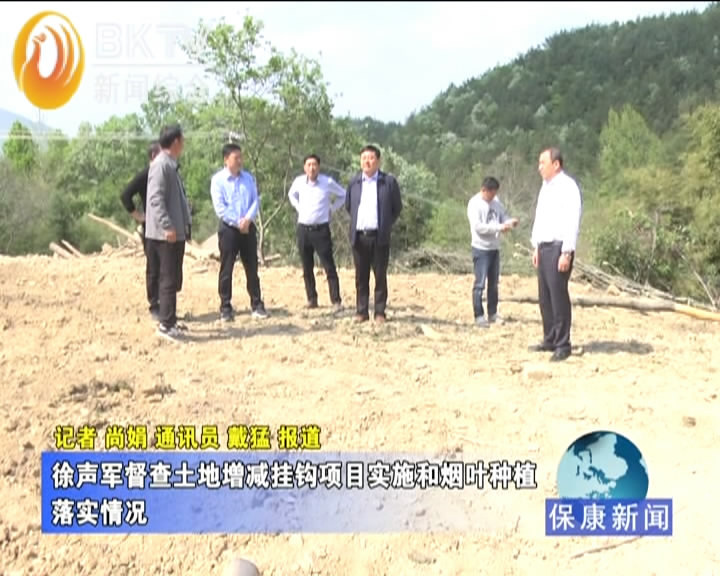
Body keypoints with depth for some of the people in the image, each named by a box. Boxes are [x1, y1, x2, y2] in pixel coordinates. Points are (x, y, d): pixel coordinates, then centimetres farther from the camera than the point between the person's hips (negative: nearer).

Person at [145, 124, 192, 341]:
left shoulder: (170, 165, 17)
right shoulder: (160, 165, -14)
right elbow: (155, 198, -22)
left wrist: (184, 223, 20)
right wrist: (167, 226, -27)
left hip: (176, 231, 10)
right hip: (166, 233, -10)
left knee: (173, 279, 14)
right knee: (169, 279, -7)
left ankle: (170, 320, 21)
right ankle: (165, 324, -3)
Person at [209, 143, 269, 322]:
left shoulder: (248, 178, 8)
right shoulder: (218, 179, -5)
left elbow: (255, 200, 3)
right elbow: (220, 208, -11)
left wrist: (248, 219, -15)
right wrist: (238, 222, -14)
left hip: (248, 228, 4)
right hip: (228, 228, -4)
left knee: (252, 267, 8)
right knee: (226, 269, 1)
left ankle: (257, 305, 15)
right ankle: (225, 308, 7)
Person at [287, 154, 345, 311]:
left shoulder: (328, 182, -7)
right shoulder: (299, 182, 2)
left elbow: (343, 195, 8)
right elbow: (291, 194, 24)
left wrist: (331, 208, 2)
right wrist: (298, 208, 10)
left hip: (321, 229, -3)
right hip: (303, 229, 3)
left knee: (329, 267, -5)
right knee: (307, 268, 8)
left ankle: (336, 301, -4)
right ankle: (311, 299, 18)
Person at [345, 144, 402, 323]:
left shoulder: (389, 181, -1)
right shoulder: (354, 182, 9)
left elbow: (397, 207, 7)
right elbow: (348, 206, 21)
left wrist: (386, 225, 6)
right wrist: (356, 223, 14)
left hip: (379, 236, -3)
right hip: (359, 236, 3)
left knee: (380, 276, 2)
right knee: (361, 276, 6)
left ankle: (380, 312, 9)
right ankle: (361, 311, 13)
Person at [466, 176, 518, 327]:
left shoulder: (496, 202, 8)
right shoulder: (474, 203, -13)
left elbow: (503, 217, 14)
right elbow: (478, 227, -20)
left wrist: (510, 222, -10)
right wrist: (499, 227, -23)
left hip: (494, 248, 7)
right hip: (481, 249, -7)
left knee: (494, 283, 13)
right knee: (480, 283, -4)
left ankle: (492, 314, 22)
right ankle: (479, 316, 2)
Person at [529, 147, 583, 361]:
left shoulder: (568, 187, -12)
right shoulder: (545, 187, 15)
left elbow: (572, 222, -17)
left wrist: (567, 253, -20)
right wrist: (536, 247, 17)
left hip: (559, 248, -9)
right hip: (544, 247, 9)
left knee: (558, 295, -7)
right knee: (544, 296, 10)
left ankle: (563, 345, -1)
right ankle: (550, 340, 19)